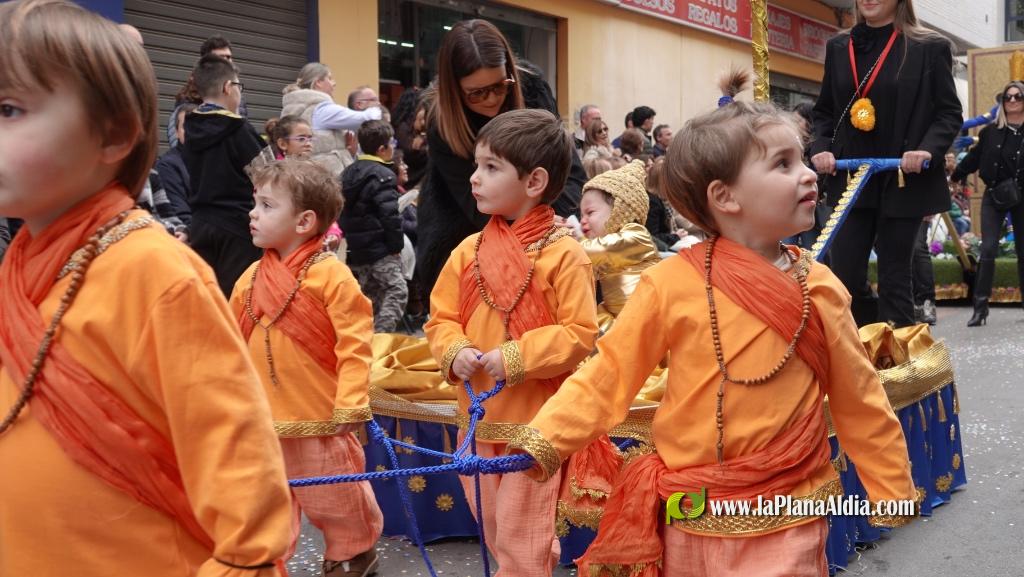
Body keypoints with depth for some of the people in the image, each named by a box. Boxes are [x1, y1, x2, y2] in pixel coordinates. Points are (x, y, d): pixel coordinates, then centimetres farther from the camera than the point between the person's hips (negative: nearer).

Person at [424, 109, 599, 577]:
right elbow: (440, 319, 8)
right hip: (479, 419, 6)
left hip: (536, 423, -6)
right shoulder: (468, 251, 3)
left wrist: (518, 357, -22)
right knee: (495, 535, 21)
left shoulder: (563, 255, -13)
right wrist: (455, 352, -11)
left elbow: (580, 334, -15)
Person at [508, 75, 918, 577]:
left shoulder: (819, 290, -3)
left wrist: (892, 491, 9)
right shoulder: (672, 283, -11)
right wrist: (546, 438, -15)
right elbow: (611, 374, -5)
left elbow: (859, 403, 5)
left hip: (788, 522, 1)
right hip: (692, 518, -1)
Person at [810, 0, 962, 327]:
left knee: (894, 277, 2)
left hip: (903, 181, -3)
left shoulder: (930, 48, -1)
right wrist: (821, 147, -3)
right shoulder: (838, 48, 10)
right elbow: (824, 111, 16)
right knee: (845, 277, 0)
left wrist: (928, 149, -19)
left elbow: (950, 113, -1)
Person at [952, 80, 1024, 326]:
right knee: (988, 249, -8)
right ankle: (980, 306, -6)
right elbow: (973, 158, 8)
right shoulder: (991, 131, -1)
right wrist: (953, 178, 14)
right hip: (994, 196, 0)